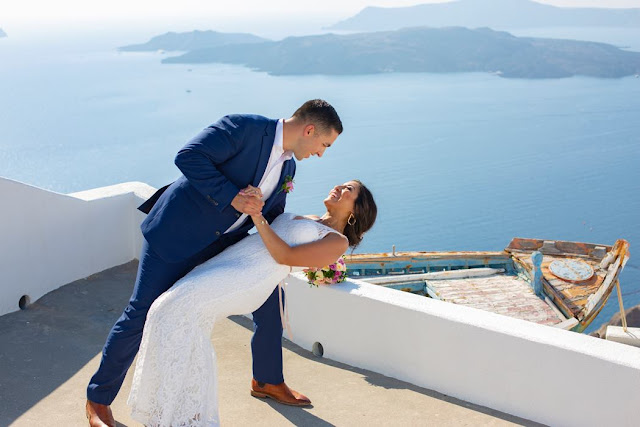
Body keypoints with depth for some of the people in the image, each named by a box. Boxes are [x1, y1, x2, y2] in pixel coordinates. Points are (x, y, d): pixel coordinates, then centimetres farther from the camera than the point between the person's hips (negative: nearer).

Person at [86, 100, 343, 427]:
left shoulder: (287, 167, 6)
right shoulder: (244, 127, -20)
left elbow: (272, 218, 17)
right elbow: (188, 157, -27)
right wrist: (231, 197, -28)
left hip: (220, 243, 8)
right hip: (176, 234, -8)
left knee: (270, 295, 6)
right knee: (143, 315, -5)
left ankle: (268, 380, 26)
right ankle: (98, 399, 15)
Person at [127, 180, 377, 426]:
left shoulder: (337, 242, 5)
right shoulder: (300, 219, 30)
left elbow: (286, 256, -7)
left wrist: (256, 214, -7)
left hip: (243, 282, -8)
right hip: (220, 266, 8)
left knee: (177, 308, -23)